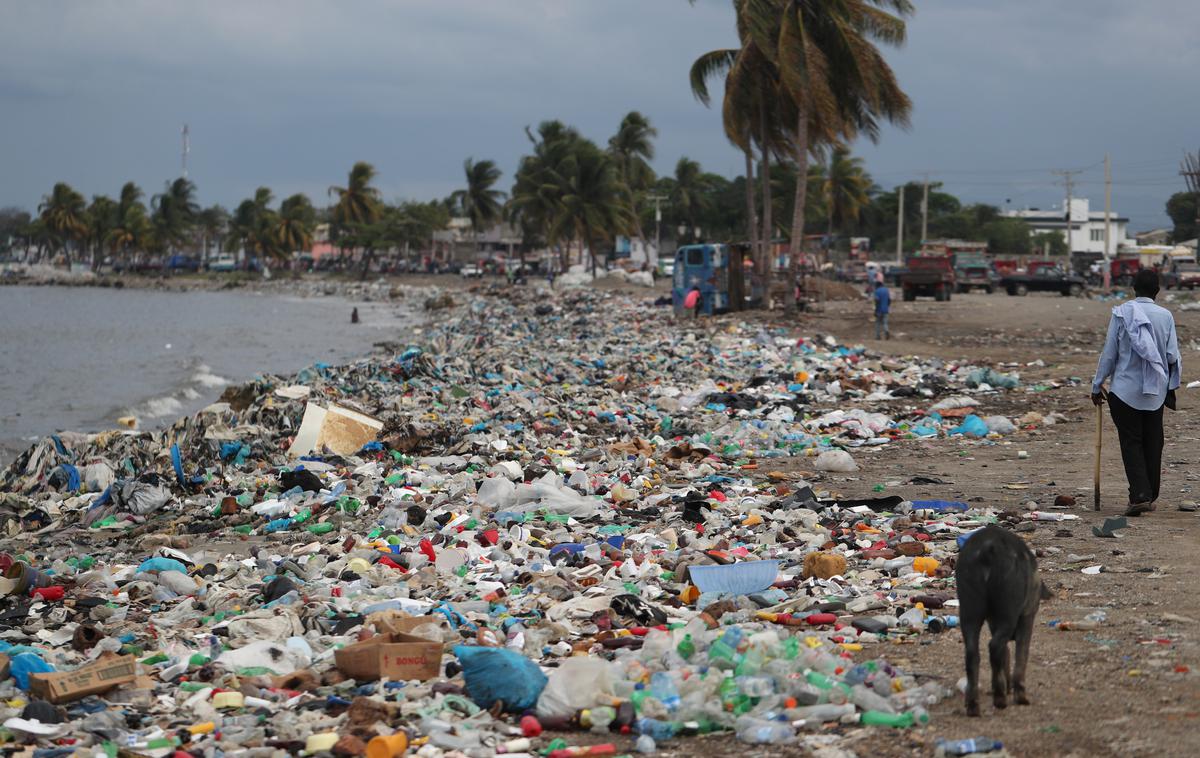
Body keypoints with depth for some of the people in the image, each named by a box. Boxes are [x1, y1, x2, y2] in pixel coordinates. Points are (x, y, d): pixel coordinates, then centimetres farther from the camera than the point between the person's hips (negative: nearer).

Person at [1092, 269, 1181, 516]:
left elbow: (1109, 353, -4)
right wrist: (1170, 383, 18)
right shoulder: (1165, 316, -3)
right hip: (1156, 391, 2)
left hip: (1125, 389, -2)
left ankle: (1139, 495, -14)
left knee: (1131, 442, 1)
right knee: (1152, 443, 14)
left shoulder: (1121, 313, -7)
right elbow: (1172, 357, -2)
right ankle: (1150, 497, 21)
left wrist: (1097, 385, 5)